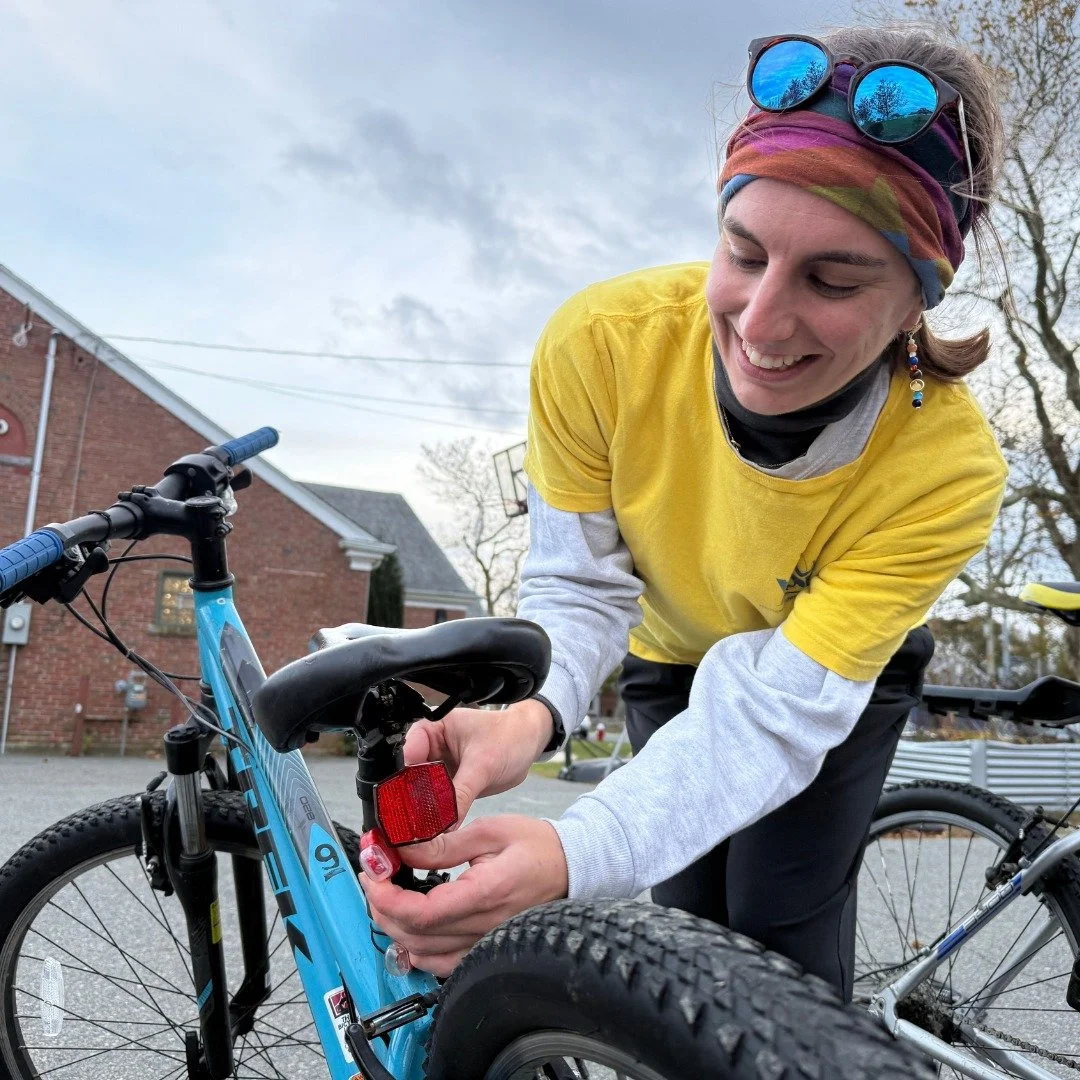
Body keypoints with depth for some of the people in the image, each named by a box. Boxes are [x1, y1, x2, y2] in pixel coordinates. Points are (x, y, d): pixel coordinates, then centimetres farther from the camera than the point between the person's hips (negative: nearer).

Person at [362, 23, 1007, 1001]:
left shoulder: (947, 470, -36)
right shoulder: (600, 345, -33)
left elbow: (779, 707, -38)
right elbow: (578, 584, -22)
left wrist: (572, 857, -53)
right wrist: (532, 710, -45)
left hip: (845, 676, -1)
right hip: (674, 663, 2)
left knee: (785, 934, -2)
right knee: (691, 925, 9)